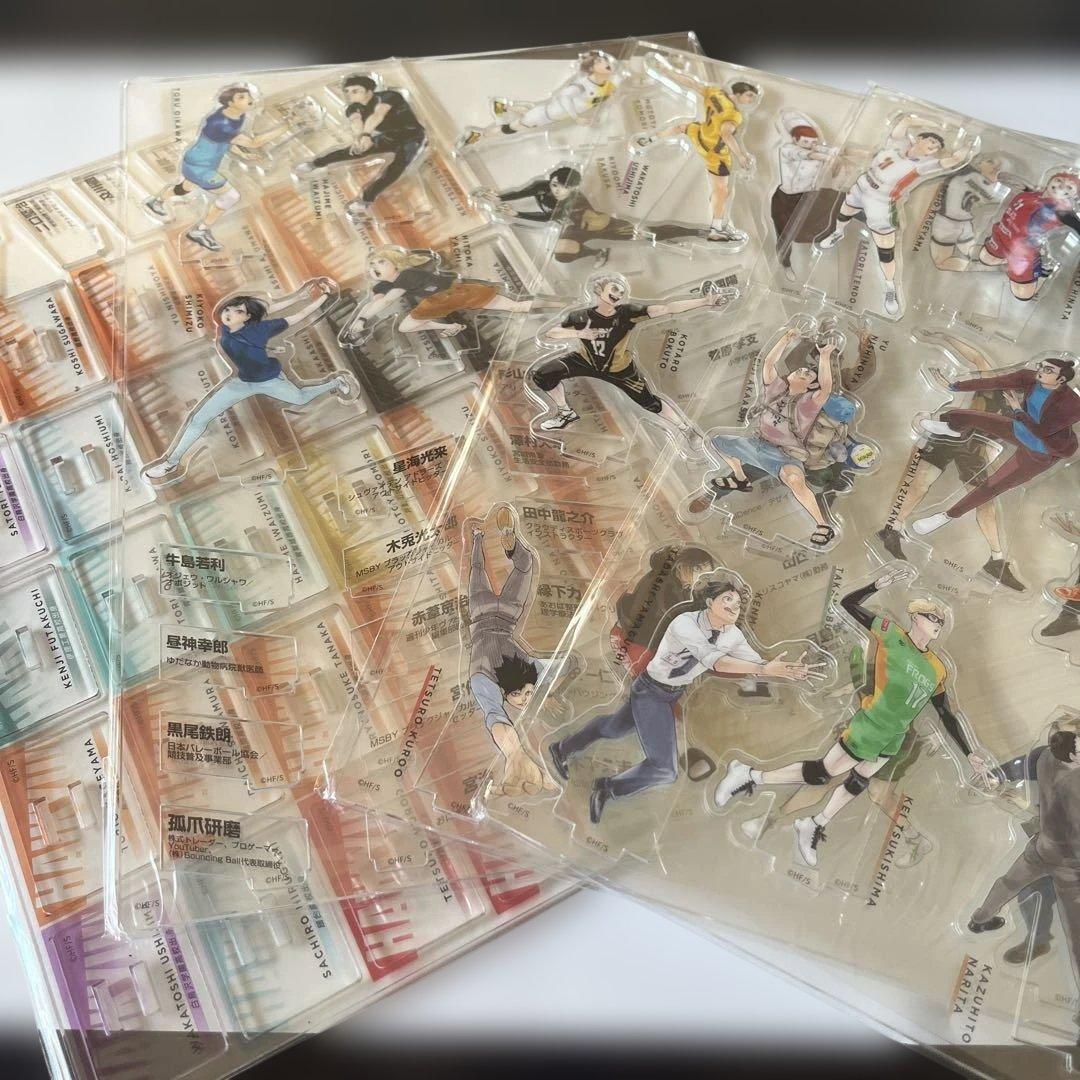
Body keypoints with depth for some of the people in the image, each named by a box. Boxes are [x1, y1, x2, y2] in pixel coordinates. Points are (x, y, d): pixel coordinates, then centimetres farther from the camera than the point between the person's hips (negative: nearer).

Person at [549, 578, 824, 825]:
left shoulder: (732, 635, -10)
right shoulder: (684, 624, -31)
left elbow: (758, 662, -11)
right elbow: (715, 661, -39)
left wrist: (789, 670, -30)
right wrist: (764, 669, -43)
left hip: (674, 694, 8)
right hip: (651, 692, -8)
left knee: (614, 728, 27)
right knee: (664, 769, -16)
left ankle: (562, 748, 51)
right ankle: (609, 788, 9)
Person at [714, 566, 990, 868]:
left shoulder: (937, 670, 7)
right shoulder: (891, 633, -9)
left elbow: (947, 716, 14)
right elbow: (848, 603, -8)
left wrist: (969, 754, 13)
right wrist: (877, 586, -23)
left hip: (894, 740, 7)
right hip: (870, 727, -7)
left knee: (859, 782, 15)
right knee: (822, 772, -5)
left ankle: (814, 827, 32)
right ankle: (751, 776, 5)